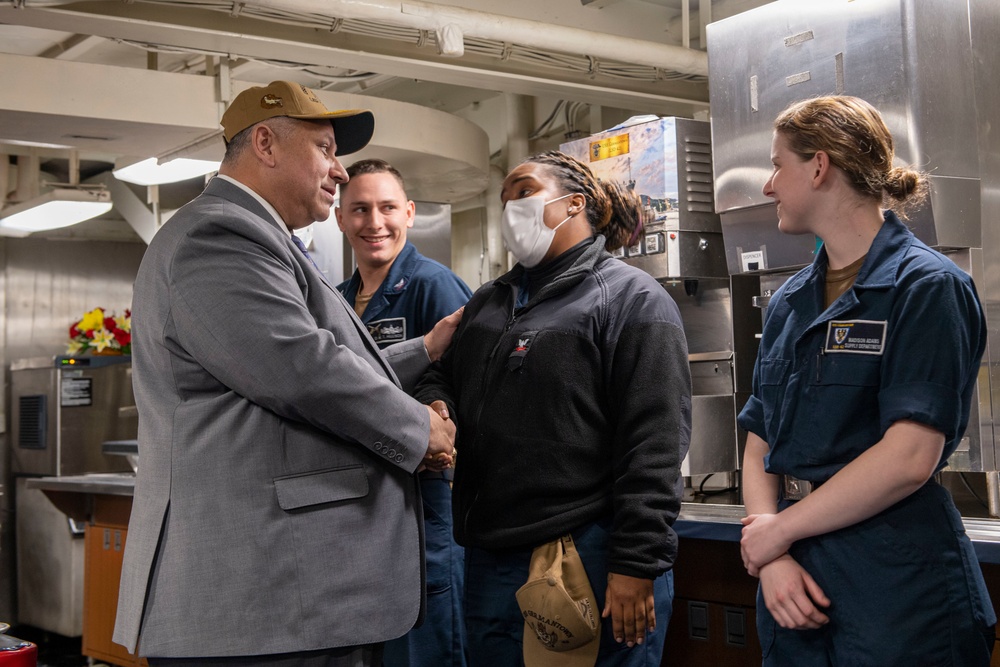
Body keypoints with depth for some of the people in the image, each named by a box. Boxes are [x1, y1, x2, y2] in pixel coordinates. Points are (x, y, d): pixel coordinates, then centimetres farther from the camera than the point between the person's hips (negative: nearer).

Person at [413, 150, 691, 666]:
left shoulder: (632, 299, -5)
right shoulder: (488, 302, 19)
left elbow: (655, 445, -13)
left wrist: (636, 565, -18)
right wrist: (435, 408, -2)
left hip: (591, 562, -7)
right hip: (490, 557, 7)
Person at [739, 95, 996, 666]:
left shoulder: (927, 287, -9)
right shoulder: (789, 302, 12)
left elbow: (909, 457, -18)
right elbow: (761, 443, 8)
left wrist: (779, 530, -11)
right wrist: (772, 558, -8)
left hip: (897, 596, -6)